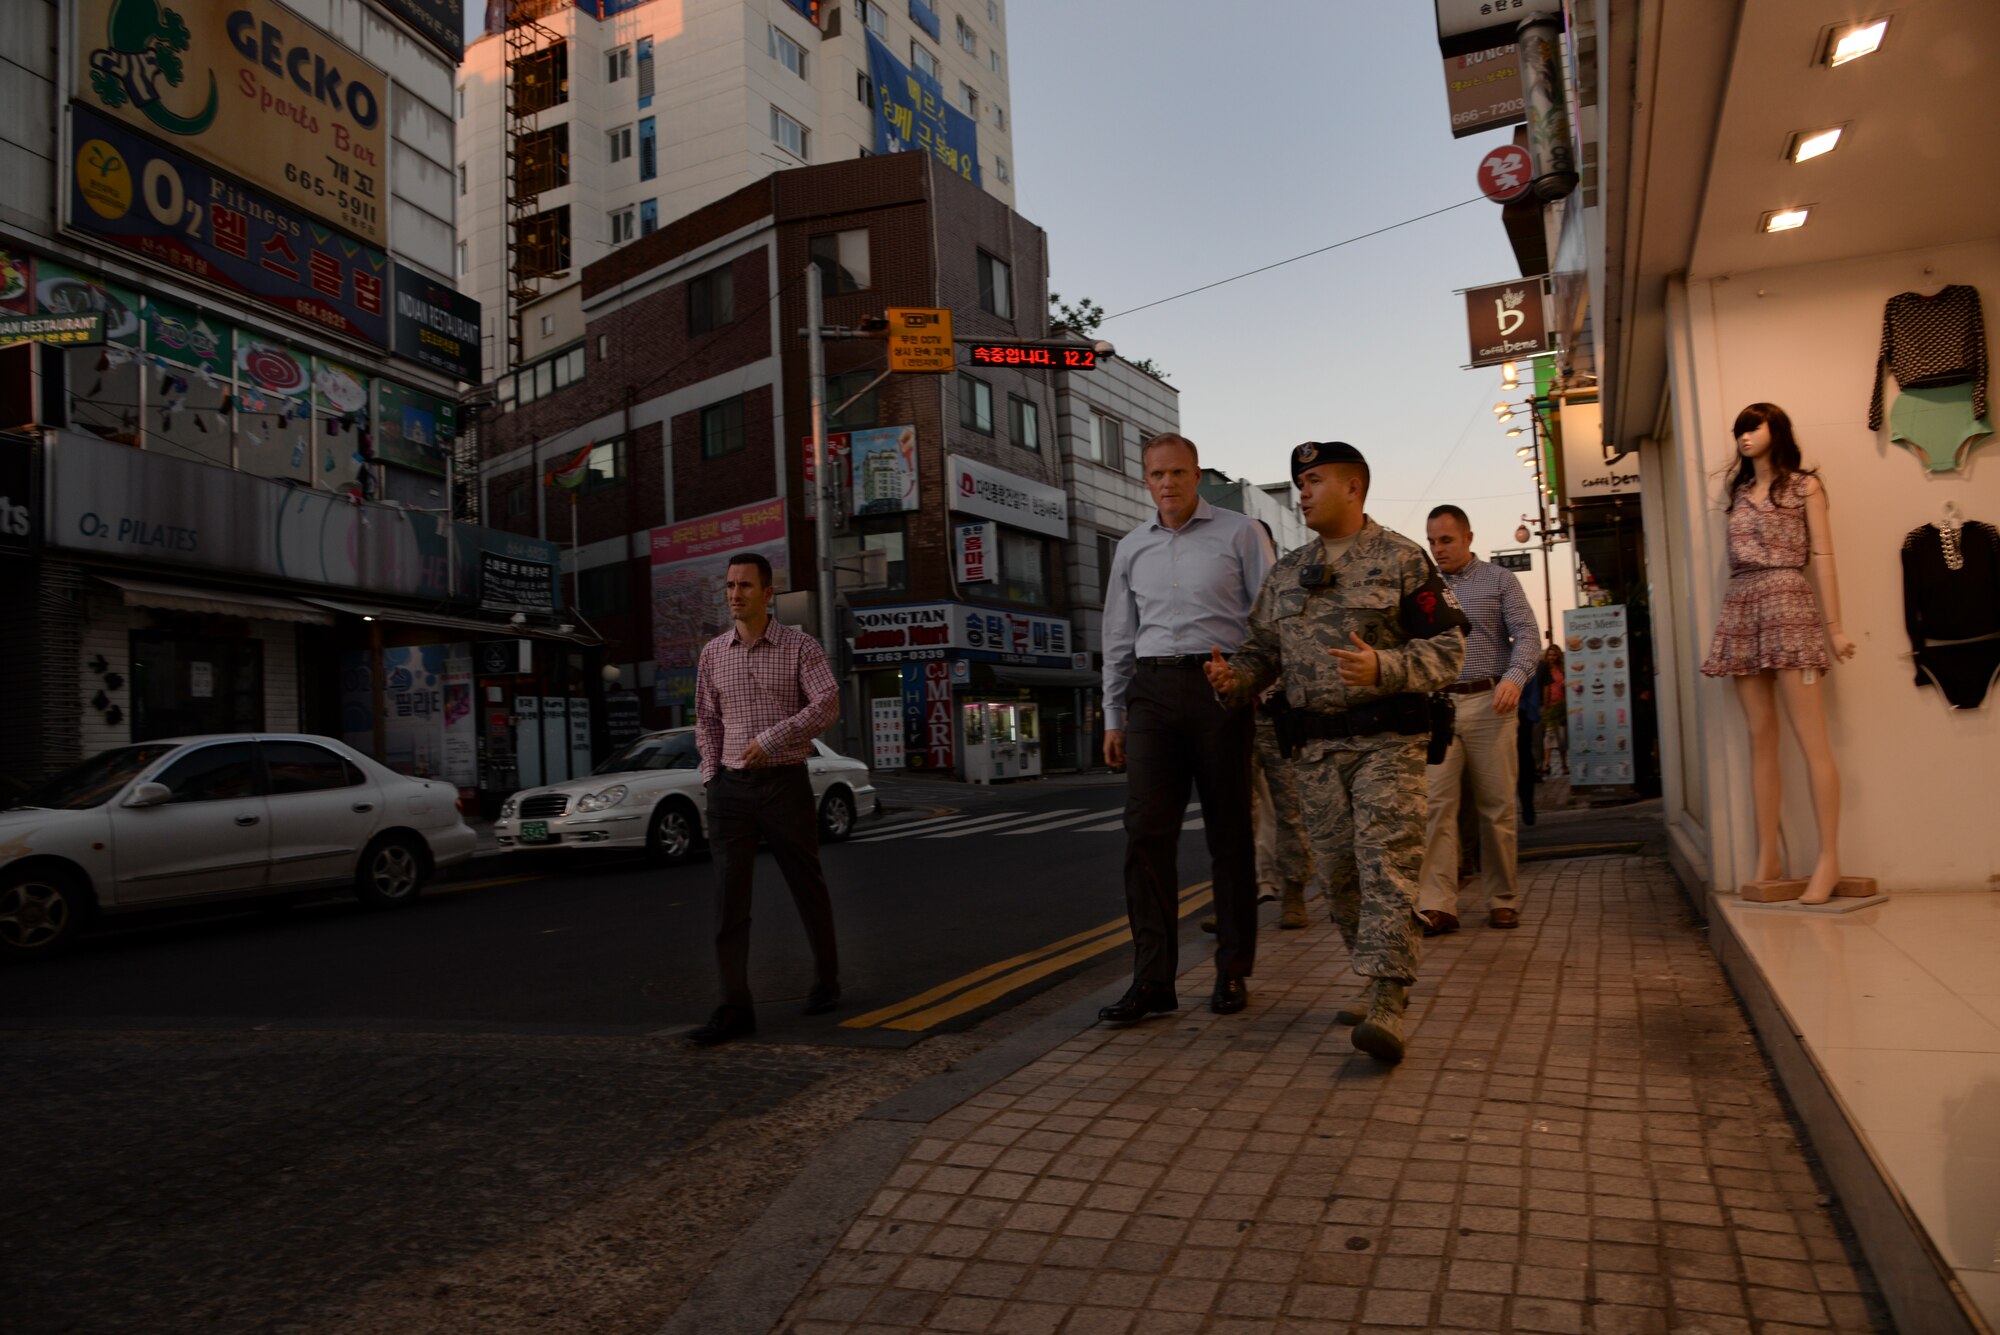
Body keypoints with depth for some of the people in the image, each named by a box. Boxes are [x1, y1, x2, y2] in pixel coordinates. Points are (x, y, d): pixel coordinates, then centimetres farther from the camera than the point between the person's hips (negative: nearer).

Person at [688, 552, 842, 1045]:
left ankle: (826, 980, 29)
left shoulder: (800, 647, -2)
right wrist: (711, 775, 5)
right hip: (731, 788, 3)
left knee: (808, 888, 9)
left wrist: (772, 738, -21)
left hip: (785, 783, -3)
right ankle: (735, 1008, 0)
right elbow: (706, 720, 16)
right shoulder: (713, 653, 10)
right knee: (729, 898, -4)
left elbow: (828, 703, -13)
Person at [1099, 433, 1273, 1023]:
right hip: (1152, 692, 3)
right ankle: (1152, 979, -1)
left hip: (1221, 689, -3)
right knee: (1145, 832, -5)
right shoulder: (1131, 548, 15)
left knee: (1229, 834, 4)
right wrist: (1113, 716, 14)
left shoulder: (1239, 533, 4)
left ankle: (1233, 974, 15)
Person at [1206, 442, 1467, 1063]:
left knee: (1386, 865, -12)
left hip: (1386, 739, -5)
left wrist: (1383, 669, -21)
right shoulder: (1285, 571, 16)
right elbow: (1264, 646, 17)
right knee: (1336, 871, 7)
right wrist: (1235, 676, -6)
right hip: (1315, 745, 5)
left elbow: (1446, 647, -4)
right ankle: (1380, 979, 23)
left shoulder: (1401, 558, 1)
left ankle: (1387, 1005, -13)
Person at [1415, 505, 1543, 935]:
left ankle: (1503, 900, 16)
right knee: (1435, 805, -8)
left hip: (1488, 704, -1)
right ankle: (1436, 905, -8)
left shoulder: (1499, 580, 8)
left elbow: (1527, 633, -1)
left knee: (1497, 807, 4)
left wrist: (1515, 676, -19)